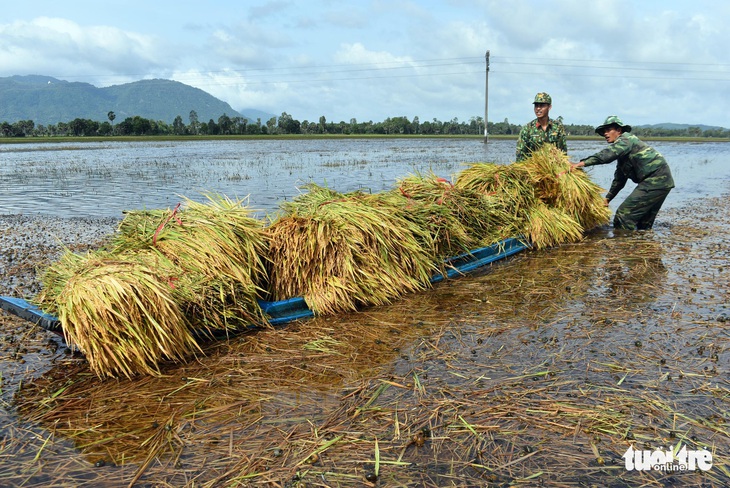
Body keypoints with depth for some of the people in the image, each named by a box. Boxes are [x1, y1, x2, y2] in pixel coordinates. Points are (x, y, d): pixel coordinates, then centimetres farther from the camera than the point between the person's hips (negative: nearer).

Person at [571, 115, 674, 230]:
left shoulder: (626, 139, -9)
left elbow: (608, 154, -28)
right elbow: (619, 179, 26)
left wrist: (581, 163, -35)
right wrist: (608, 198, 23)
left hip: (656, 181, -11)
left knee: (624, 214, -15)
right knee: (644, 223, 17)